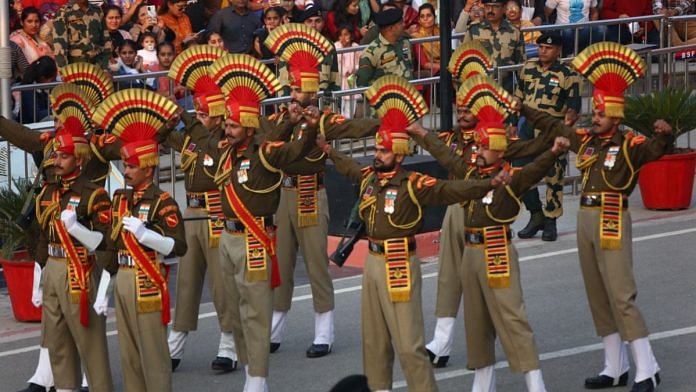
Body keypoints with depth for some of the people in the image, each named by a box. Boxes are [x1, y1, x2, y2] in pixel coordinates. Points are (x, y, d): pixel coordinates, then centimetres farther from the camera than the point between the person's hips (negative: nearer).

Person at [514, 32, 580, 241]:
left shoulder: (567, 75, -7)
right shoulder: (528, 68, 8)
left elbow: (574, 106, -8)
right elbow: (518, 98, 18)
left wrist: (570, 117, -30)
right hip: (529, 128, 5)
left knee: (553, 178, 2)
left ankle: (550, 221, 15)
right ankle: (536, 216, 20)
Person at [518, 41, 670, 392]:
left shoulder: (628, 145, -11)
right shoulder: (585, 140, 9)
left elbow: (655, 149, -30)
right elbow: (551, 126, 21)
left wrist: (664, 135, -50)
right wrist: (521, 108, 25)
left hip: (612, 222, -8)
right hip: (586, 219, 8)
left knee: (621, 297, -10)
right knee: (598, 297, 11)